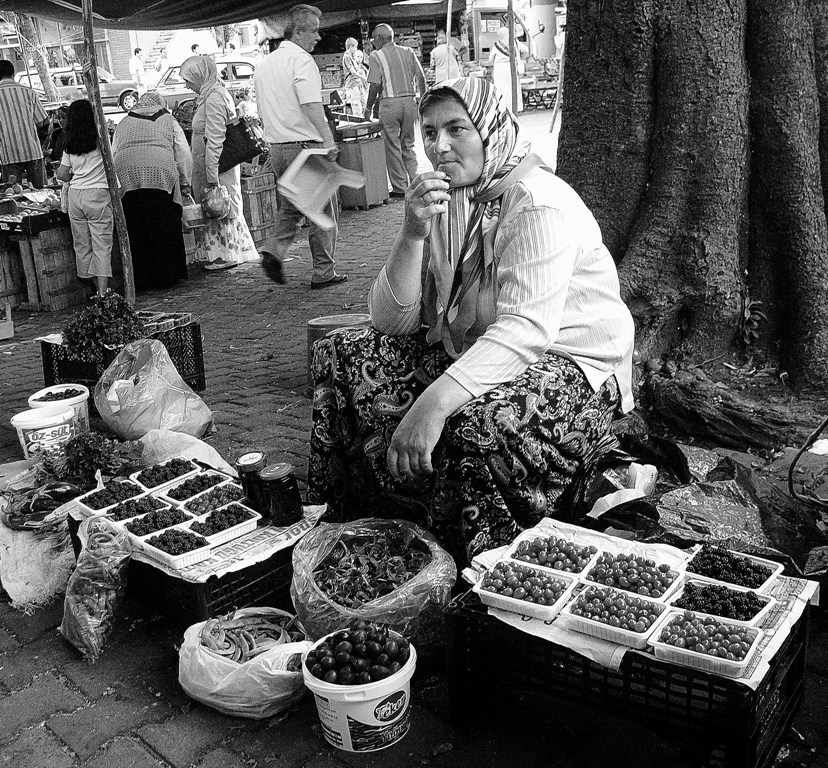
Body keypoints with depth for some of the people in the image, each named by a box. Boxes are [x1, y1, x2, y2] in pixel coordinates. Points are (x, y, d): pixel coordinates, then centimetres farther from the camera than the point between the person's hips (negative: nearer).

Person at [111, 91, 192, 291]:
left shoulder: (123, 124, 27)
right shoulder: (168, 120, 20)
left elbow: (113, 155, 24)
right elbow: (184, 154, 14)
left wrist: (115, 183, 31)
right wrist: (185, 182, 22)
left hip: (126, 177, 2)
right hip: (160, 174, -2)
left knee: (134, 232, 5)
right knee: (164, 230, 5)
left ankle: (140, 280, 7)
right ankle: (166, 276, 8)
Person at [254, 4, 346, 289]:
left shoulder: (264, 63, 16)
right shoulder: (301, 60, -11)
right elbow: (310, 104, -25)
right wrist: (328, 140, -32)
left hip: (276, 146, 8)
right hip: (305, 145, -8)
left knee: (290, 206, 22)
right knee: (323, 208, 4)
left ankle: (274, 250, 1)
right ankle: (323, 273, 8)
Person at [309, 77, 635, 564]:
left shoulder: (538, 203, -18)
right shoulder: (441, 201, 6)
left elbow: (526, 329, -31)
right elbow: (393, 322, -1)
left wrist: (434, 402, -41)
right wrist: (412, 235, -17)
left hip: (572, 366, -8)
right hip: (467, 352, 8)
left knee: (472, 424, -38)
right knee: (342, 354, -1)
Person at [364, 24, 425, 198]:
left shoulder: (376, 56, -4)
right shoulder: (408, 52, 10)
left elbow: (375, 85, -9)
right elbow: (421, 78, 9)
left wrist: (368, 107, 2)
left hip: (389, 103, -5)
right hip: (409, 101, 5)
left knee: (392, 146, 3)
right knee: (408, 145, 16)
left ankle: (400, 188, 4)